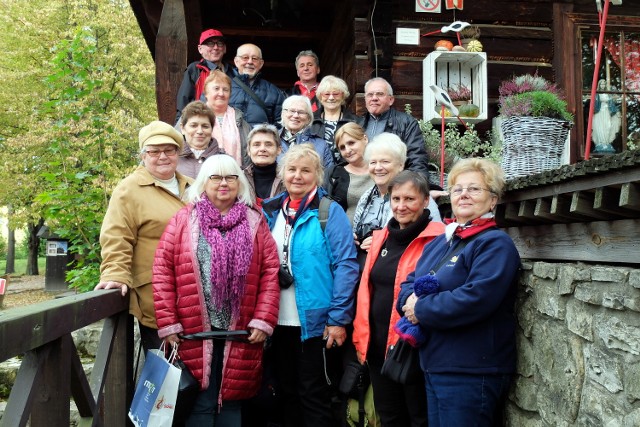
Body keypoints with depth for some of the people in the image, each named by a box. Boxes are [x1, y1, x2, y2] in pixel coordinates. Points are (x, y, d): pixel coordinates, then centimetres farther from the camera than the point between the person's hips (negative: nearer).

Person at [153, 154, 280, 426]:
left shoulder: (255, 223, 7)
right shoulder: (184, 220, 4)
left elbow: (270, 273, 1)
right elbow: (163, 271, -1)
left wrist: (263, 320, -8)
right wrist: (168, 323, -6)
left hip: (240, 333, 1)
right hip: (193, 331, -1)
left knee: (231, 399, 12)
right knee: (200, 404, 5)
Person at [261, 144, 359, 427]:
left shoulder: (330, 212, -8)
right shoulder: (270, 211, 8)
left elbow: (346, 265, -13)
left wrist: (338, 318, -18)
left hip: (315, 321, -5)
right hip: (278, 321, 5)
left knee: (313, 394, 8)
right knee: (288, 392, 19)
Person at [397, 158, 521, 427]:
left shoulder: (495, 244, -12)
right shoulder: (440, 242, 14)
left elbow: (475, 299, -26)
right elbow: (409, 283, 15)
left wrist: (421, 309, -16)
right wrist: (410, 300, -9)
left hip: (471, 374, -8)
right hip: (433, 366, 8)